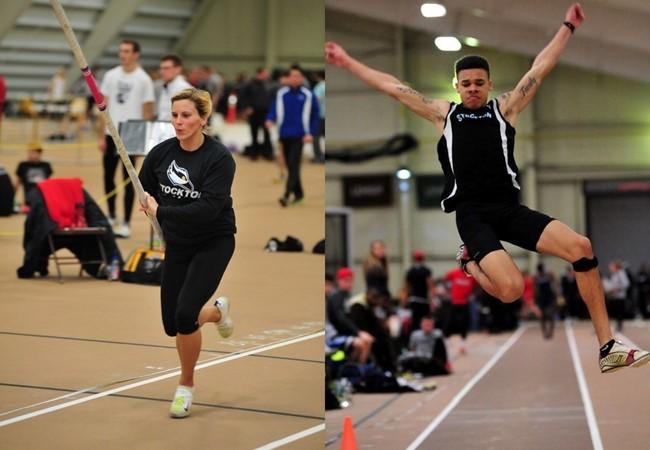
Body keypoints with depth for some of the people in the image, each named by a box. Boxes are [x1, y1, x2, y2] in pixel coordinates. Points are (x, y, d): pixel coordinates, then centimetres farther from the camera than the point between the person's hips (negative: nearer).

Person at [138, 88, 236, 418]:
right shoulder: (161, 152, -5)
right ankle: (217, 310, 41)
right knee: (172, 325, 6)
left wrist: (161, 211, -28)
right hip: (176, 245, 5)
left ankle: (186, 386, 5)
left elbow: (208, 208, -29)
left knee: (184, 315, -20)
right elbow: (143, 191, 10)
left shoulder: (220, 158, -19)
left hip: (213, 243, -5)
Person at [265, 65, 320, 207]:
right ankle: (298, 193, 24)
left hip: (299, 135, -4)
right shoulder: (281, 93, 4)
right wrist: (270, 120, -18)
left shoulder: (308, 95, -2)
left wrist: (311, 133, -6)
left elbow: (315, 116, 2)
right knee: (290, 166, 11)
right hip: (284, 134, 4)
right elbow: (274, 109, 2)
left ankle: (287, 195, -17)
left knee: (294, 166, -12)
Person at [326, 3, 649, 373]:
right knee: (511, 289, -26)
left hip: (510, 208, 3)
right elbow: (391, 86, 17)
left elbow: (541, 68, 20)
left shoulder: (505, 108, 15)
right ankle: (470, 262, 11)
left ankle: (608, 347, -12)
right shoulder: (444, 113, 13)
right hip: (472, 215, -3)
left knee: (581, 247, -19)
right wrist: (347, 62, 21)